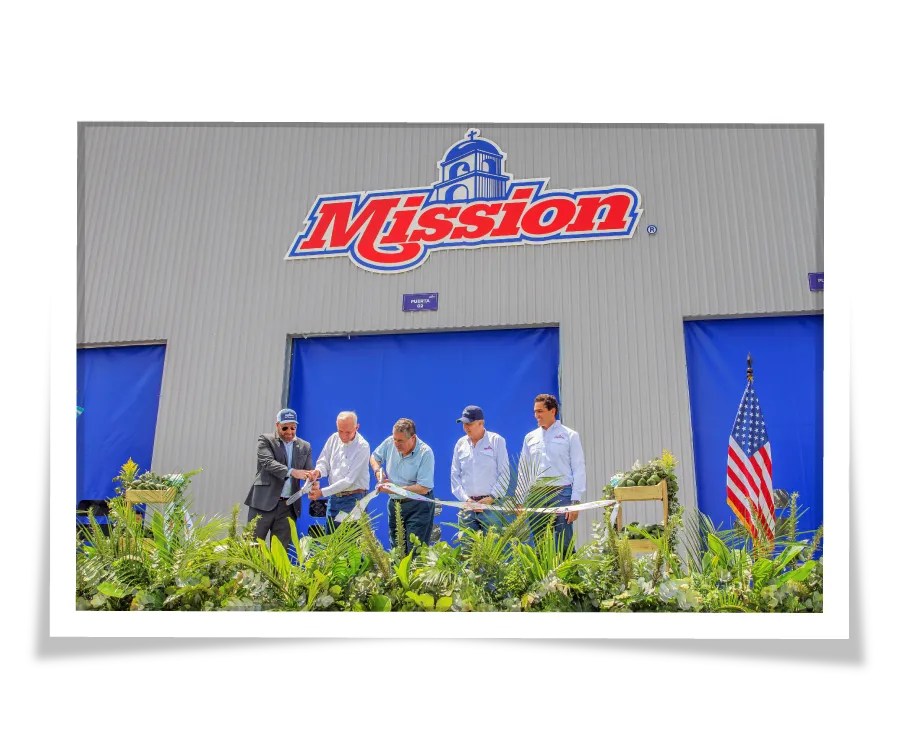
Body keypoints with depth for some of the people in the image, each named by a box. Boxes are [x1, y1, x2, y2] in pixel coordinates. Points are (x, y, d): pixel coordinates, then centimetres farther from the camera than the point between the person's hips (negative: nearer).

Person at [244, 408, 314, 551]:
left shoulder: (305, 447, 13)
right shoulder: (265, 440, 2)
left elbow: (309, 473, 9)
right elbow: (268, 462, -14)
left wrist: (313, 485, -15)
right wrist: (292, 472, -28)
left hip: (289, 507, 3)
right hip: (264, 502, -3)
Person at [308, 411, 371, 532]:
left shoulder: (362, 447, -16)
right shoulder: (334, 438, 3)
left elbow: (349, 480, -18)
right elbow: (323, 462, 7)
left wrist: (322, 492, -20)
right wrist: (318, 471, -18)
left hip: (353, 499, -6)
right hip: (334, 498, 6)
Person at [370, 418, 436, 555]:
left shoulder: (425, 453, -21)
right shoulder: (390, 442, -5)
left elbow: (423, 488, -23)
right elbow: (374, 457, 16)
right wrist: (377, 470, -5)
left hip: (418, 506, -6)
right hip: (394, 503, 6)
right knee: (396, 550, 14)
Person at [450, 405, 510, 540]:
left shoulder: (497, 441, 2)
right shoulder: (460, 444, 12)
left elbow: (504, 474, -1)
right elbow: (454, 475, 11)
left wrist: (491, 497, -10)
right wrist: (465, 499, -2)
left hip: (491, 504, -3)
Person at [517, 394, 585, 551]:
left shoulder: (569, 435, 3)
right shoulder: (530, 438, 14)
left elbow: (579, 469, 0)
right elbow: (523, 471, 16)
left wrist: (575, 501, -8)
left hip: (561, 496, -4)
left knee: (564, 546, -5)